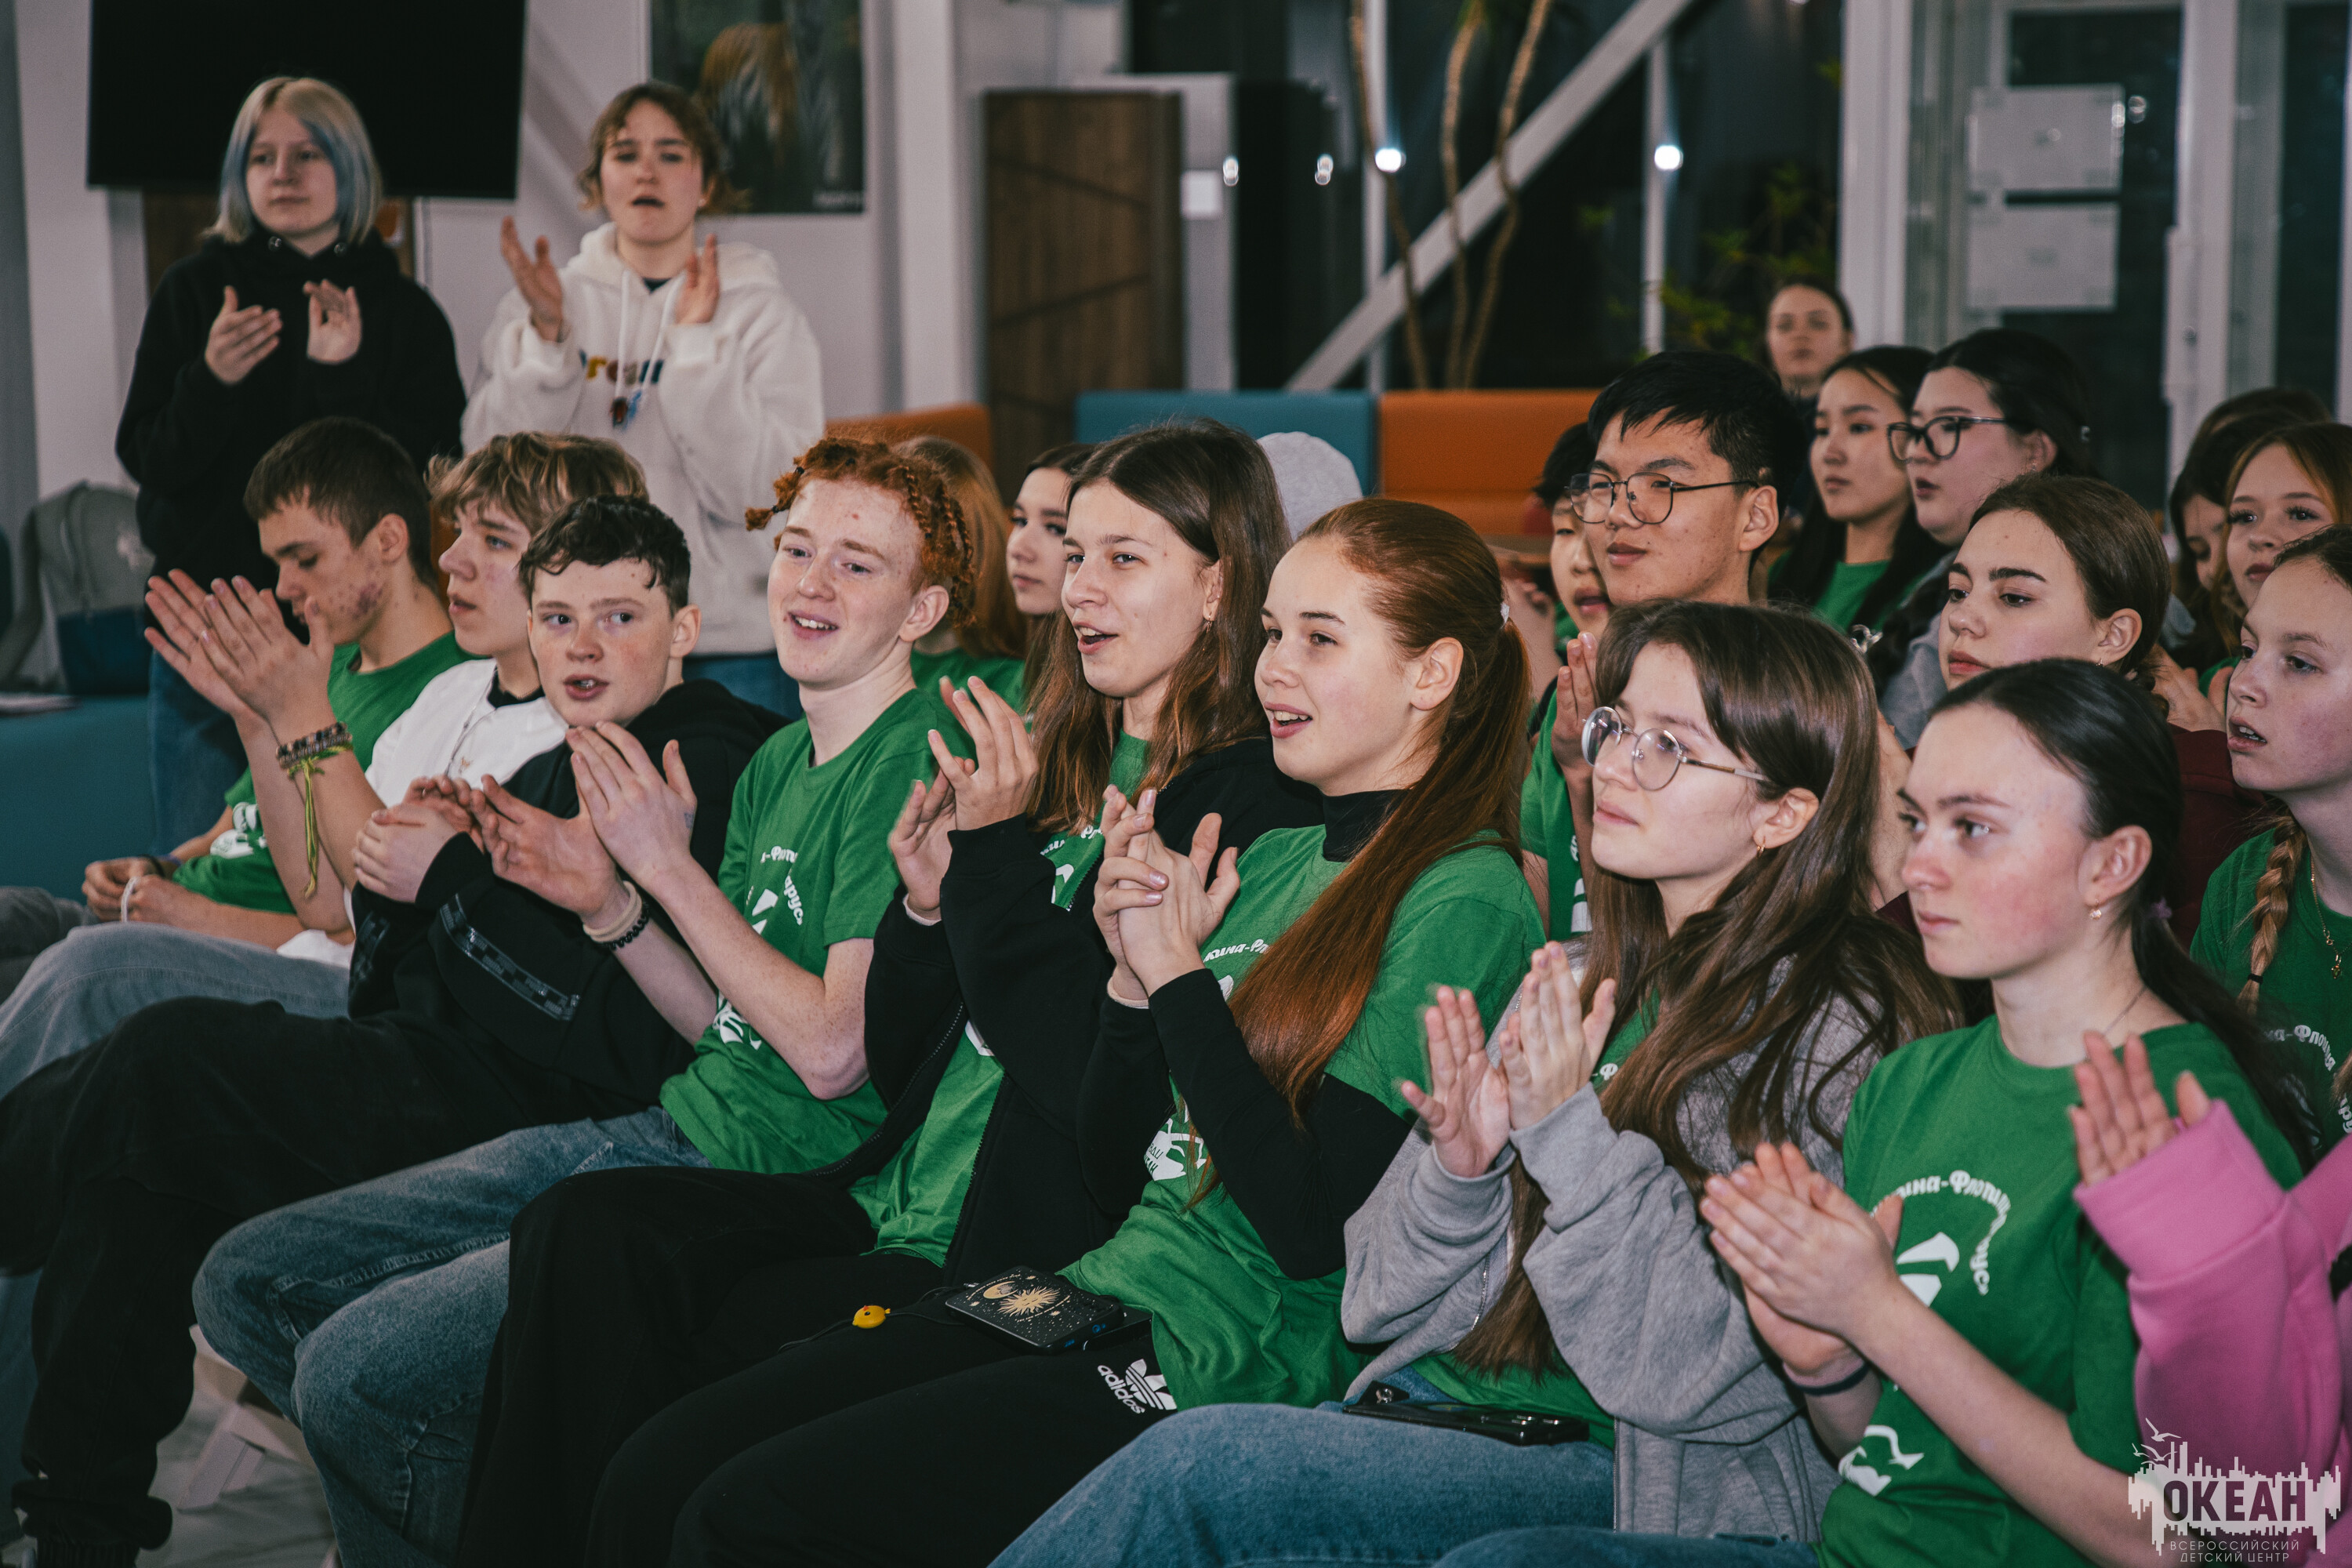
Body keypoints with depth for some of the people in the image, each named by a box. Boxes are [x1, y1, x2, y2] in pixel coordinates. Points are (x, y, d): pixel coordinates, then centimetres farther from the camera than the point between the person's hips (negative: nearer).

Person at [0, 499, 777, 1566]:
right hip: (425, 1074, 9)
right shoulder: (546, 776, 20)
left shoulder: (712, 771, -9)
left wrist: (451, 882, -13)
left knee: (169, 1061, -16)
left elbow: (639, 1048, -20)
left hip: (529, 1109, -9)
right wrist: (402, 863, -2)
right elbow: (386, 995, 19)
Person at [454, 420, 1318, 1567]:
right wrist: (928, 910, 1)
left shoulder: (1254, 804, -6)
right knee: (583, 1225, -13)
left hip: (1021, 1253, -7)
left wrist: (1000, 863, -14)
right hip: (894, 1206, 7)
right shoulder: (1054, 766, 17)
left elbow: (1106, 1081, -16)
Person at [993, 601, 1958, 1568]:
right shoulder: (1589, 983, 12)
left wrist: (1572, 1142, -18)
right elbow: (1383, 1304, 11)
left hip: (1626, 1485, -6)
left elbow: (1709, 1377, -15)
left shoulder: (1840, 1035, -7)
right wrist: (1460, 1166, -8)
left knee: (1206, 1462, -24)